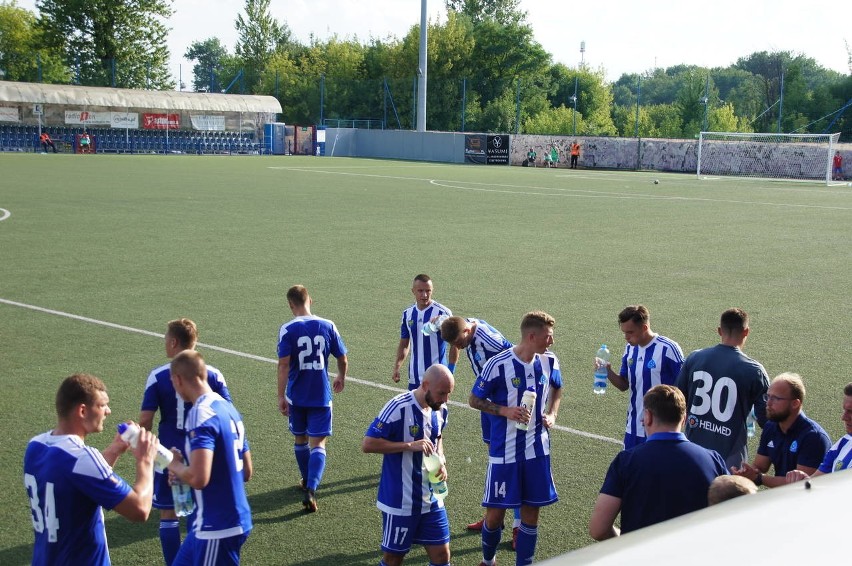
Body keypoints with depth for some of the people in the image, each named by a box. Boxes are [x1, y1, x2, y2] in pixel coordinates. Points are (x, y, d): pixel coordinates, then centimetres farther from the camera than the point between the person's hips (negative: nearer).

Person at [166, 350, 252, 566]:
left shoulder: (201, 414, -19)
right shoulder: (228, 408, 8)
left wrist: (175, 466, -7)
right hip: (236, 519, 9)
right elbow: (246, 472, 16)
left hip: (218, 528, -9)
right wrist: (183, 470, 16)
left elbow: (198, 478, -29)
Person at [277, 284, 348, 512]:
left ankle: (307, 481, 37)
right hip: (321, 396, 0)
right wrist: (341, 378, 23)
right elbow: (343, 359, 3)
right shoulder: (327, 326, -3)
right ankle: (311, 488, -18)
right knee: (318, 443, 0)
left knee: (300, 439, 20)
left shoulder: (287, 330, -10)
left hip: (296, 396, 0)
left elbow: (283, 364, -14)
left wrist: (281, 396, -9)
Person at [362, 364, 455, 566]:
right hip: (400, 501, -6)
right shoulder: (398, 408, -21)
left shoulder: (440, 409, 2)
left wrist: (440, 462, 2)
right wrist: (410, 445, -26)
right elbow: (367, 444, -21)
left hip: (431, 499, 6)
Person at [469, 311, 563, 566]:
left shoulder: (550, 362, -1)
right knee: (495, 513, 5)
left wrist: (552, 414, 2)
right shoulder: (498, 364, -16)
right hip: (504, 451, -4)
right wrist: (505, 411, -18)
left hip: (537, 451, 4)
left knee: (531, 511, 8)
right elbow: (474, 400, -6)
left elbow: (557, 389, 19)